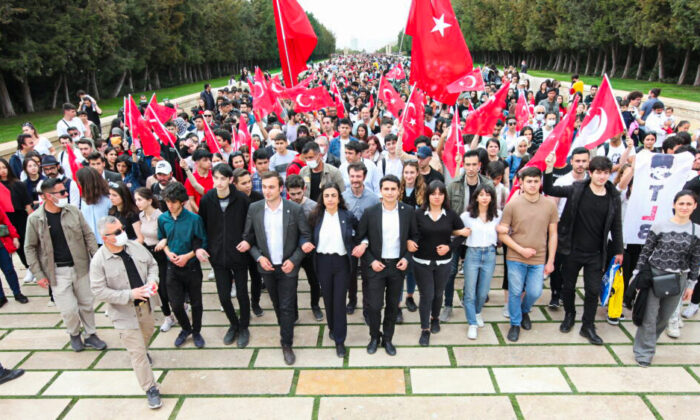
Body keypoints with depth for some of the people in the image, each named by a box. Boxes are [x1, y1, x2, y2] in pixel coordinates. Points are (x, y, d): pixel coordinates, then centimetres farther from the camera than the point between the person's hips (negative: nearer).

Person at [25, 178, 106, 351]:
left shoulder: (73, 211, -4)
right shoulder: (34, 219, -9)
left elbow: (88, 235, 3)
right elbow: (30, 248, -2)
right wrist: (39, 275, -5)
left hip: (80, 266, 2)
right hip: (57, 271, -2)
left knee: (86, 304, 12)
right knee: (68, 309, 1)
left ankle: (91, 335, 31)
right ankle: (74, 334, 29)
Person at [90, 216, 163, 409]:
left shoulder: (136, 246, -6)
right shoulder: (99, 261, -20)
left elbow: (152, 264, 7)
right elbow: (99, 291, -19)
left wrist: (152, 280, -14)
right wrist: (130, 294, -27)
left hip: (146, 305, 5)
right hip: (125, 312, -5)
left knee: (147, 334, 30)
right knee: (137, 353, -1)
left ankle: (143, 350, 64)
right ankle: (151, 389, 12)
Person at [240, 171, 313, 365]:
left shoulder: (295, 209, -13)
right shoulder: (254, 208, -5)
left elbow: (305, 236, -6)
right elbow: (248, 238, 3)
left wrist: (293, 260, -13)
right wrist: (259, 257, -10)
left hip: (288, 266, -3)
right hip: (267, 266, 3)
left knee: (287, 307, 1)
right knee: (277, 304, 19)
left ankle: (287, 344, 16)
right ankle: (286, 329, 42)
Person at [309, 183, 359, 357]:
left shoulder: (348, 216, -5)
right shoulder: (315, 216, -3)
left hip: (341, 262, -2)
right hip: (323, 262, 2)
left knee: (339, 301, 0)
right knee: (327, 298, 15)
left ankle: (339, 340, 12)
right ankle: (332, 327, 40)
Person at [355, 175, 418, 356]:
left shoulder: (408, 211, -4)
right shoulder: (370, 212, -8)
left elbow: (414, 236, 7)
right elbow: (360, 238, -1)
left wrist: (407, 257, -5)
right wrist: (371, 261, -9)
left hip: (398, 265, 2)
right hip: (376, 265, -1)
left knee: (393, 306, 13)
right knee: (375, 305, 3)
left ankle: (388, 339, 32)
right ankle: (374, 337, 28)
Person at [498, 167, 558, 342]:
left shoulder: (550, 205, -3)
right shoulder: (512, 205, -8)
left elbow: (552, 235, 4)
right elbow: (502, 234, -5)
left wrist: (550, 261, 3)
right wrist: (521, 250, -13)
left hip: (539, 260, 2)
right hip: (515, 259, -1)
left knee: (535, 293, 9)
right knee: (515, 292, 7)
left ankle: (524, 311, 42)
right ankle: (515, 323, 29)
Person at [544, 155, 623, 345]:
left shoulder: (613, 196, -3)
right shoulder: (577, 189, -9)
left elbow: (616, 225, 5)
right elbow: (550, 190, -7)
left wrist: (618, 250, 10)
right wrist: (549, 168, -21)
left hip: (596, 254, 1)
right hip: (572, 250, -1)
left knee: (593, 290, 6)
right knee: (568, 286, 13)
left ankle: (588, 326, 23)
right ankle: (569, 315, 38)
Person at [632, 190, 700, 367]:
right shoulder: (660, 225, -6)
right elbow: (645, 251, -1)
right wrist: (638, 274, -3)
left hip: (678, 279, 3)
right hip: (655, 275, -2)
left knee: (664, 317, 11)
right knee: (649, 316, 0)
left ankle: (646, 341, 32)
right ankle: (644, 351, 13)